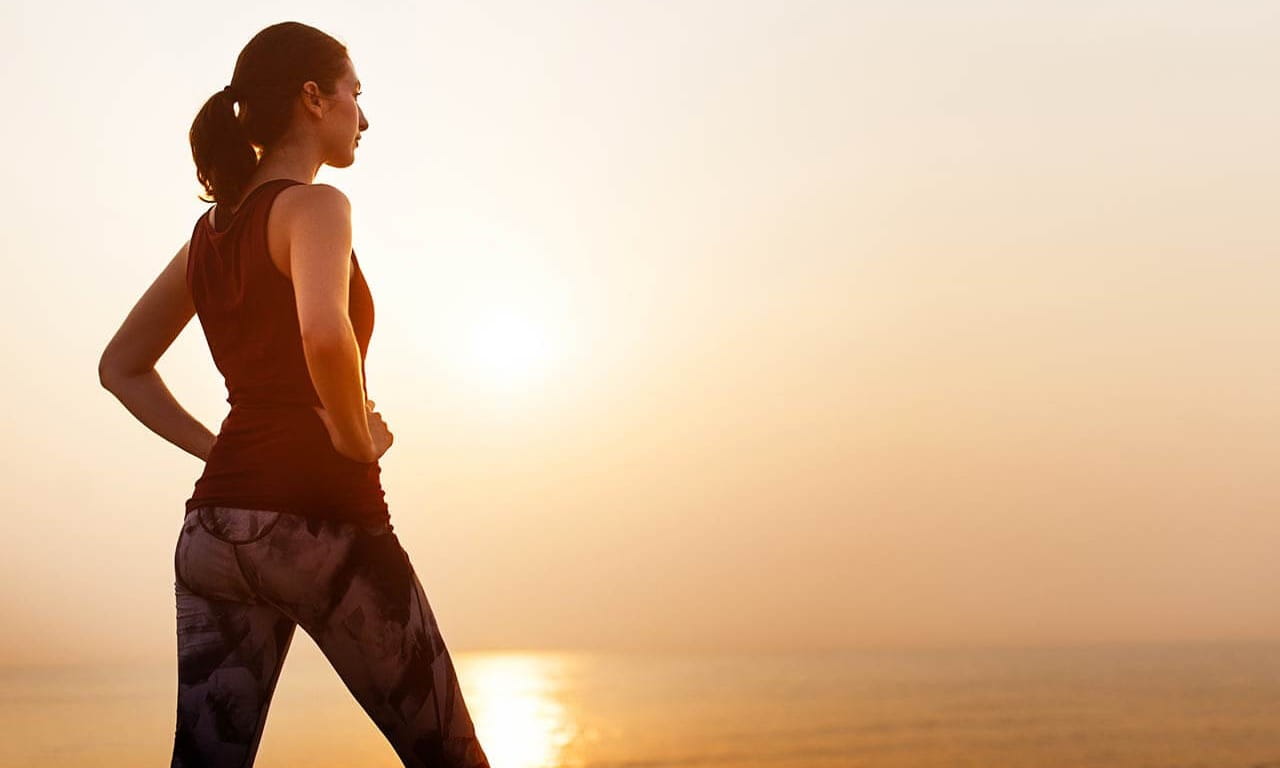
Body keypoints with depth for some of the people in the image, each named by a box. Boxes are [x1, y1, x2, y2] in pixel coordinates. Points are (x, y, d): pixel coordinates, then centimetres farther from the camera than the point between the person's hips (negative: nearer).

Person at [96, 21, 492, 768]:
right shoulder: (314, 207, -8)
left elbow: (121, 367, 24)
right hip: (324, 517, -7)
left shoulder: (210, 230, 15)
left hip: (215, 527, 7)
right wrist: (355, 438, -12)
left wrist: (221, 451, 15)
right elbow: (324, 333, -29)